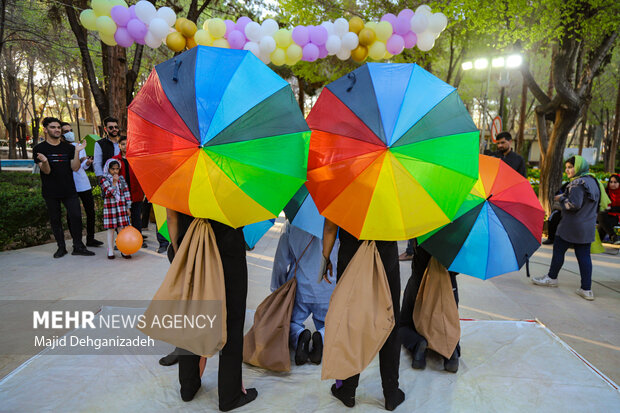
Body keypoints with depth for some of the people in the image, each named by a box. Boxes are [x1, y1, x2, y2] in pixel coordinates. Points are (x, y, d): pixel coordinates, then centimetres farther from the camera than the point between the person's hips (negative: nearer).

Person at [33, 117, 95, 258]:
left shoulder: (68, 148, 8)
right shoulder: (39, 149, 1)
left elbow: (75, 168, 0)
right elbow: (46, 171, -8)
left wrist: (77, 152, -12)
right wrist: (44, 162, -29)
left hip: (69, 190, 1)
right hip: (50, 192, -1)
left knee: (76, 216, -7)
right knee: (55, 220, 6)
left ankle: (78, 247, 2)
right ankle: (61, 247, 18)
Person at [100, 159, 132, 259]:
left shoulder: (121, 178, 7)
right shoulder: (104, 179, -3)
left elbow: (126, 192, 9)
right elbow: (108, 193, -15)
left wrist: (128, 207, 6)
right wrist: (114, 182, -22)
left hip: (121, 207, 3)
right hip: (110, 207, -2)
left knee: (122, 228, 3)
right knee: (111, 229, 3)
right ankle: (110, 251, 13)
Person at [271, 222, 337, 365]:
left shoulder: (291, 223, -1)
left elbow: (281, 261, 2)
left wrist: (278, 291, 12)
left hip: (299, 290, 0)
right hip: (328, 291, 0)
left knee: (290, 323, 21)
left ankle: (299, 334, -15)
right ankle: (323, 336, -14)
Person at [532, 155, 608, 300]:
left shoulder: (577, 183, -15)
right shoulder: (593, 181, 13)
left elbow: (573, 205, -21)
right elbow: (596, 204, 20)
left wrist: (561, 198, -6)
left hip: (571, 226, -8)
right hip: (588, 227, 8)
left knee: (558, 250, 6)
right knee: (584, 256, 7)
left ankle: (552, 278, 20)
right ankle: (586, 289, 7)